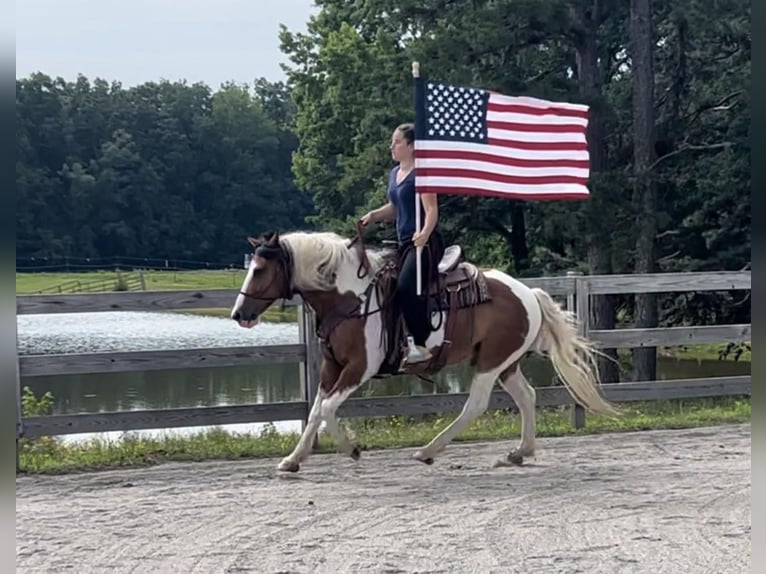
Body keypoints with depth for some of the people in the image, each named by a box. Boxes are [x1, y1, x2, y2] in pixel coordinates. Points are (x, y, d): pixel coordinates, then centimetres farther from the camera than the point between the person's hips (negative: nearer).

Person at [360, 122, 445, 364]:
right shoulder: (394, 173, 17)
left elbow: (431, 210, -17)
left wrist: (425, 233, -35)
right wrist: (374, 215, 10)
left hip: (424, 242, -10)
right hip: (404, 242, 10)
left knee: (406, 289, -25)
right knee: (398, 291, 7)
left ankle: (422, 345, -23)